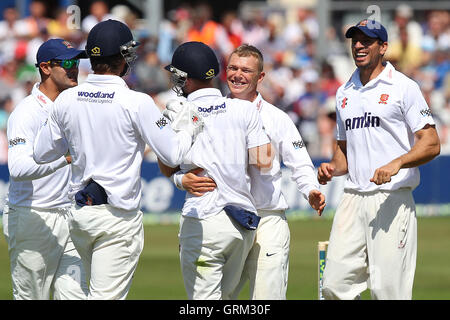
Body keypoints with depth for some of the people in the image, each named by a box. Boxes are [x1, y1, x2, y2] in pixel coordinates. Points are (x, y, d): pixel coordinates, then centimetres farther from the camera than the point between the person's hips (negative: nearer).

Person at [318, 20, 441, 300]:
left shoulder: (403, 87, -1)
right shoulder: (345, 93, 19)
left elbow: (431, 144, -7)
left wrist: (397, 163, -24)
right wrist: (333, 168, 6)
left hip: (392, 201, -6)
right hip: (352, 200, 6)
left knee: (387, 290, -10)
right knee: (335, 286, -1)